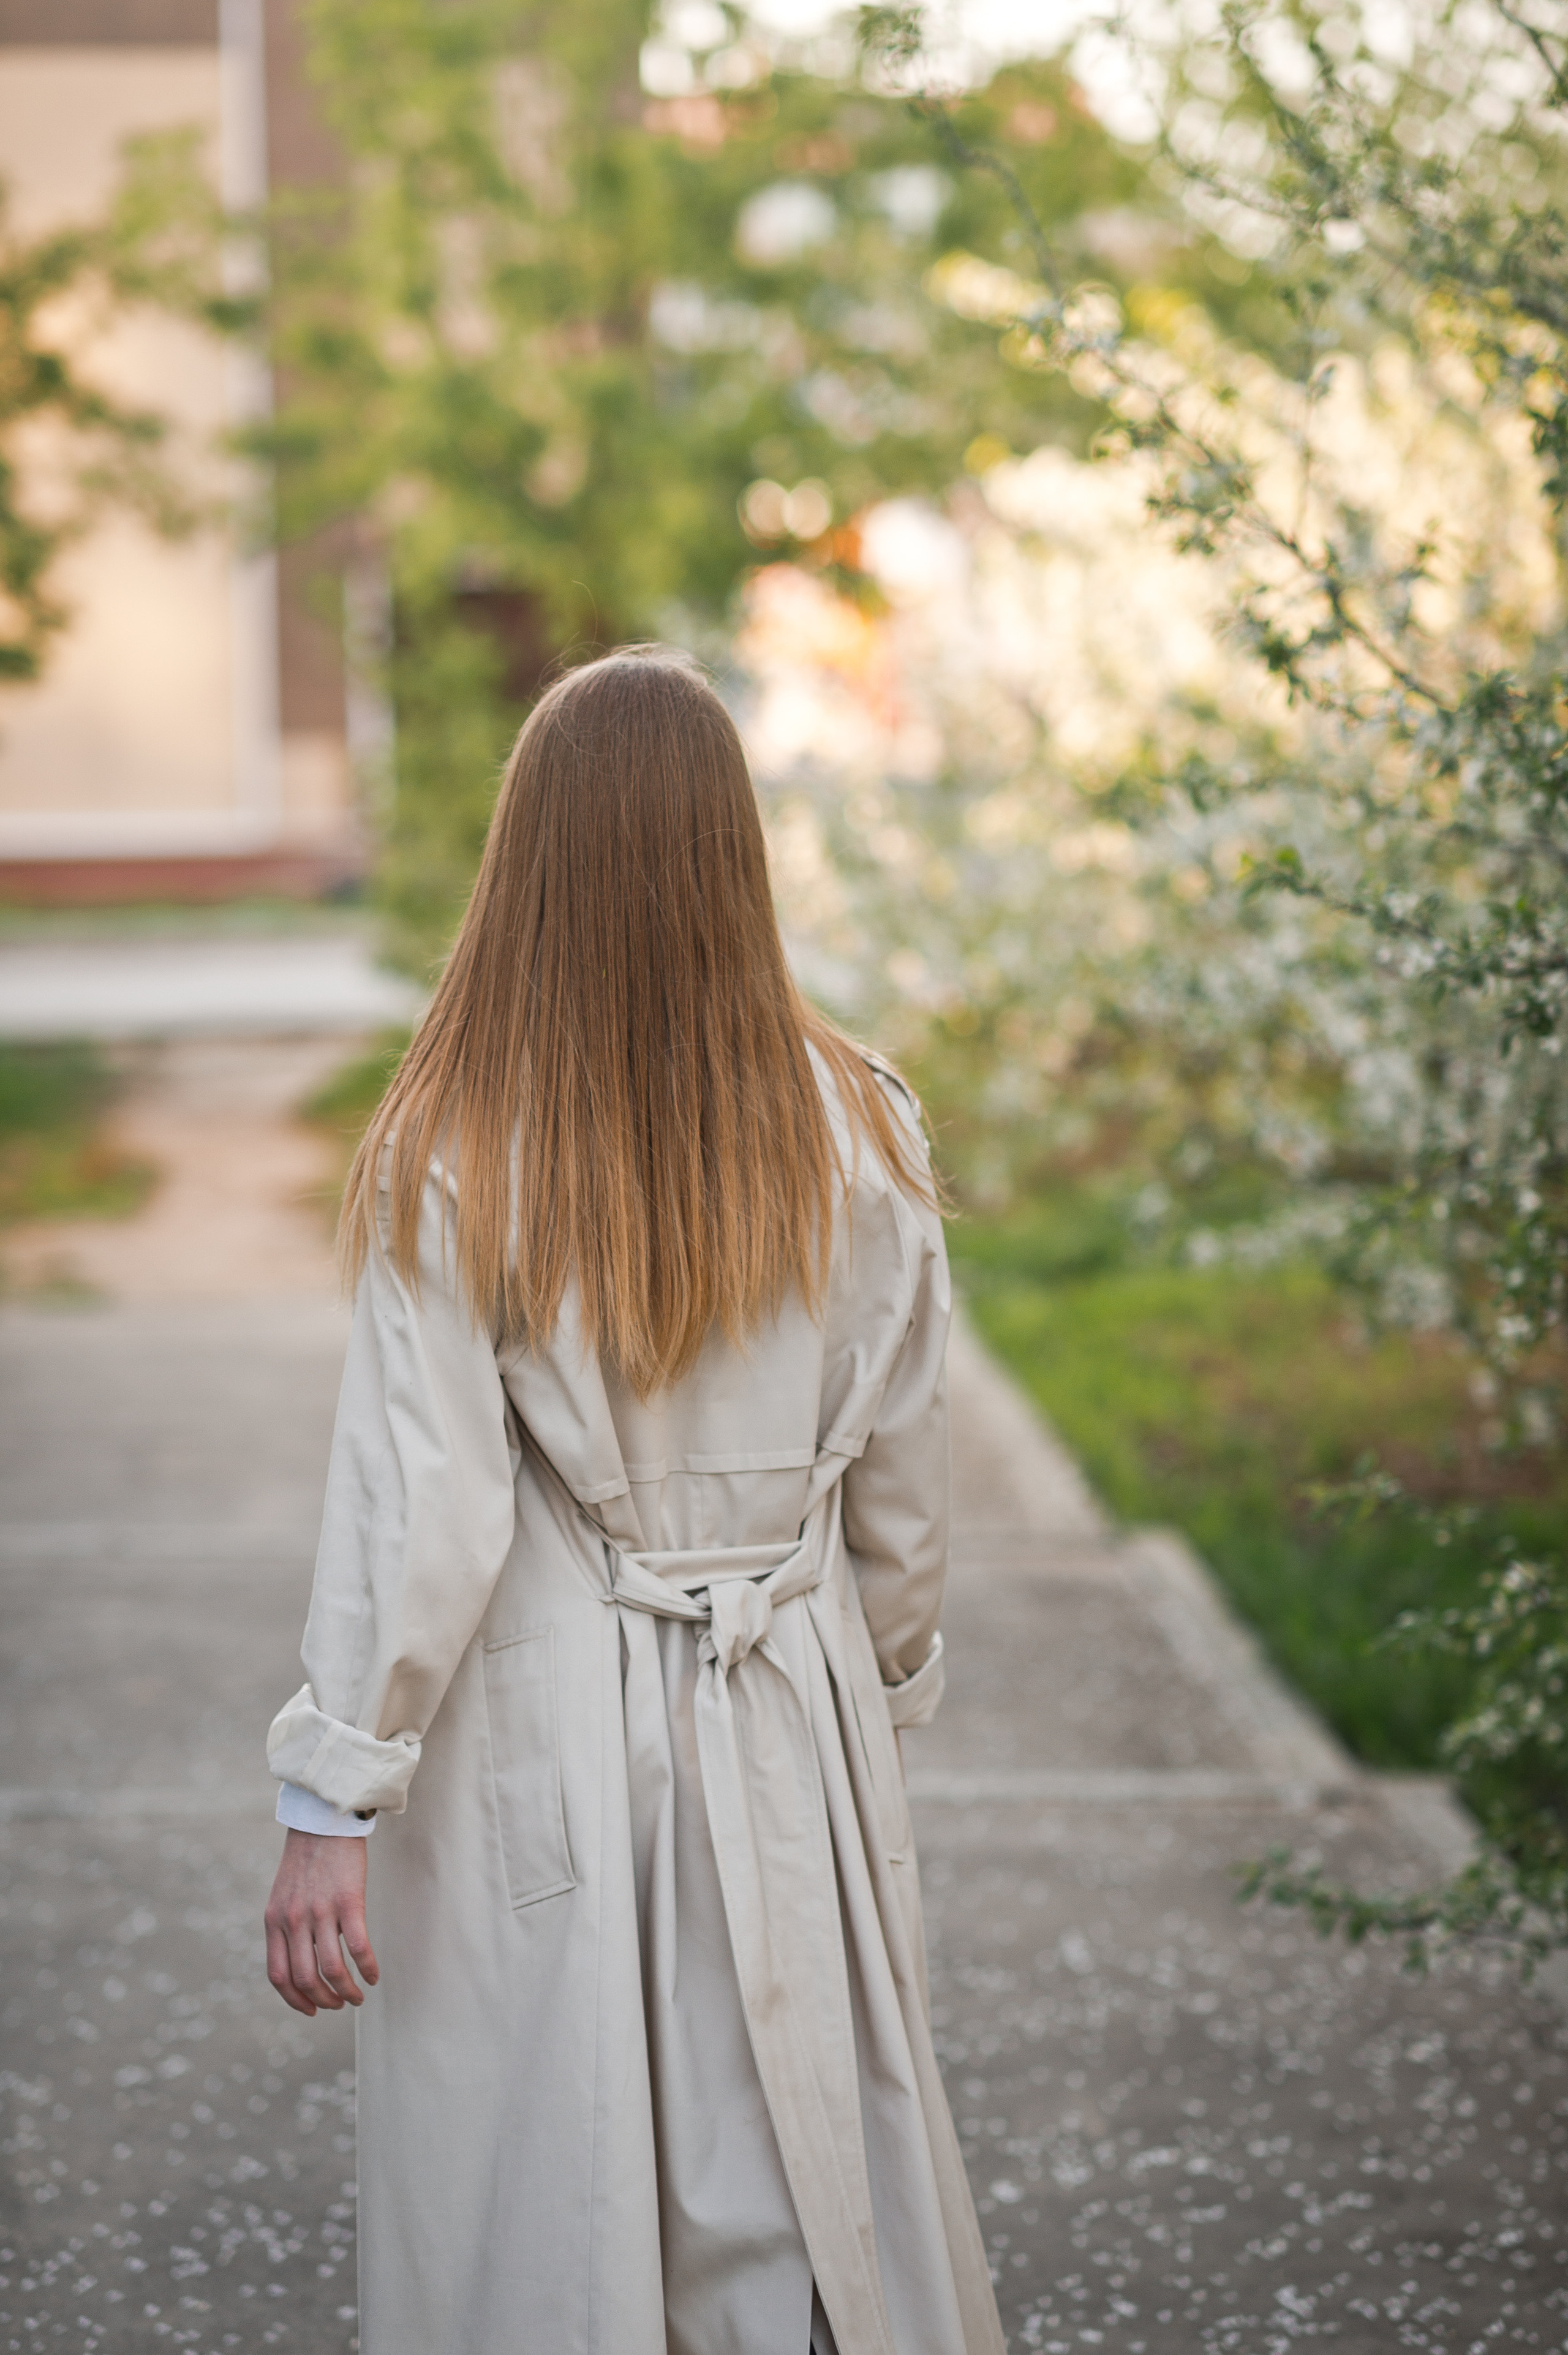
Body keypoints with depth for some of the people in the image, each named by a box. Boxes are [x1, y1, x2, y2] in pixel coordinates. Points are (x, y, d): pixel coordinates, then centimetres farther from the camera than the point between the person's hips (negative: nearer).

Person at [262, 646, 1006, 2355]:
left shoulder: (452, 1158, -13)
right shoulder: (857, 1134, -4)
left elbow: (417, 1506, -13)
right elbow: (901, 1478, 4)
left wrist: (332, 1804, -6)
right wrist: (885, 1684, 19)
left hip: (532, 1729, -2)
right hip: (790, 1727, 3)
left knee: (539, 2216, 11)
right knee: (805, 2176, 15)